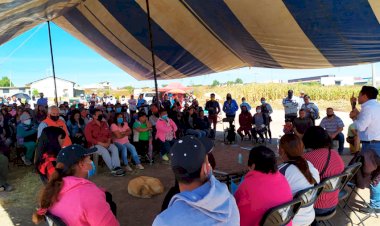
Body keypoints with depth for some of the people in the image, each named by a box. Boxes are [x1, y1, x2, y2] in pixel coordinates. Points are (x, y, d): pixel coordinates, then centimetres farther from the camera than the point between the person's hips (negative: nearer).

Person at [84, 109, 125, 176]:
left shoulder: (104, 124, 13)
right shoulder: (89, 125, -4)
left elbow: (109, 134, 16)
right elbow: (89, 138, -13)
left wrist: (108, 142, -6)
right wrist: (101, 144, -19)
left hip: (106, 144, 5)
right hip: (94, 145, -5)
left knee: (115, 148, -24)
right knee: (104, 151, -34)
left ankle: (117, 167, -37)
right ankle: (113, 169, -32)